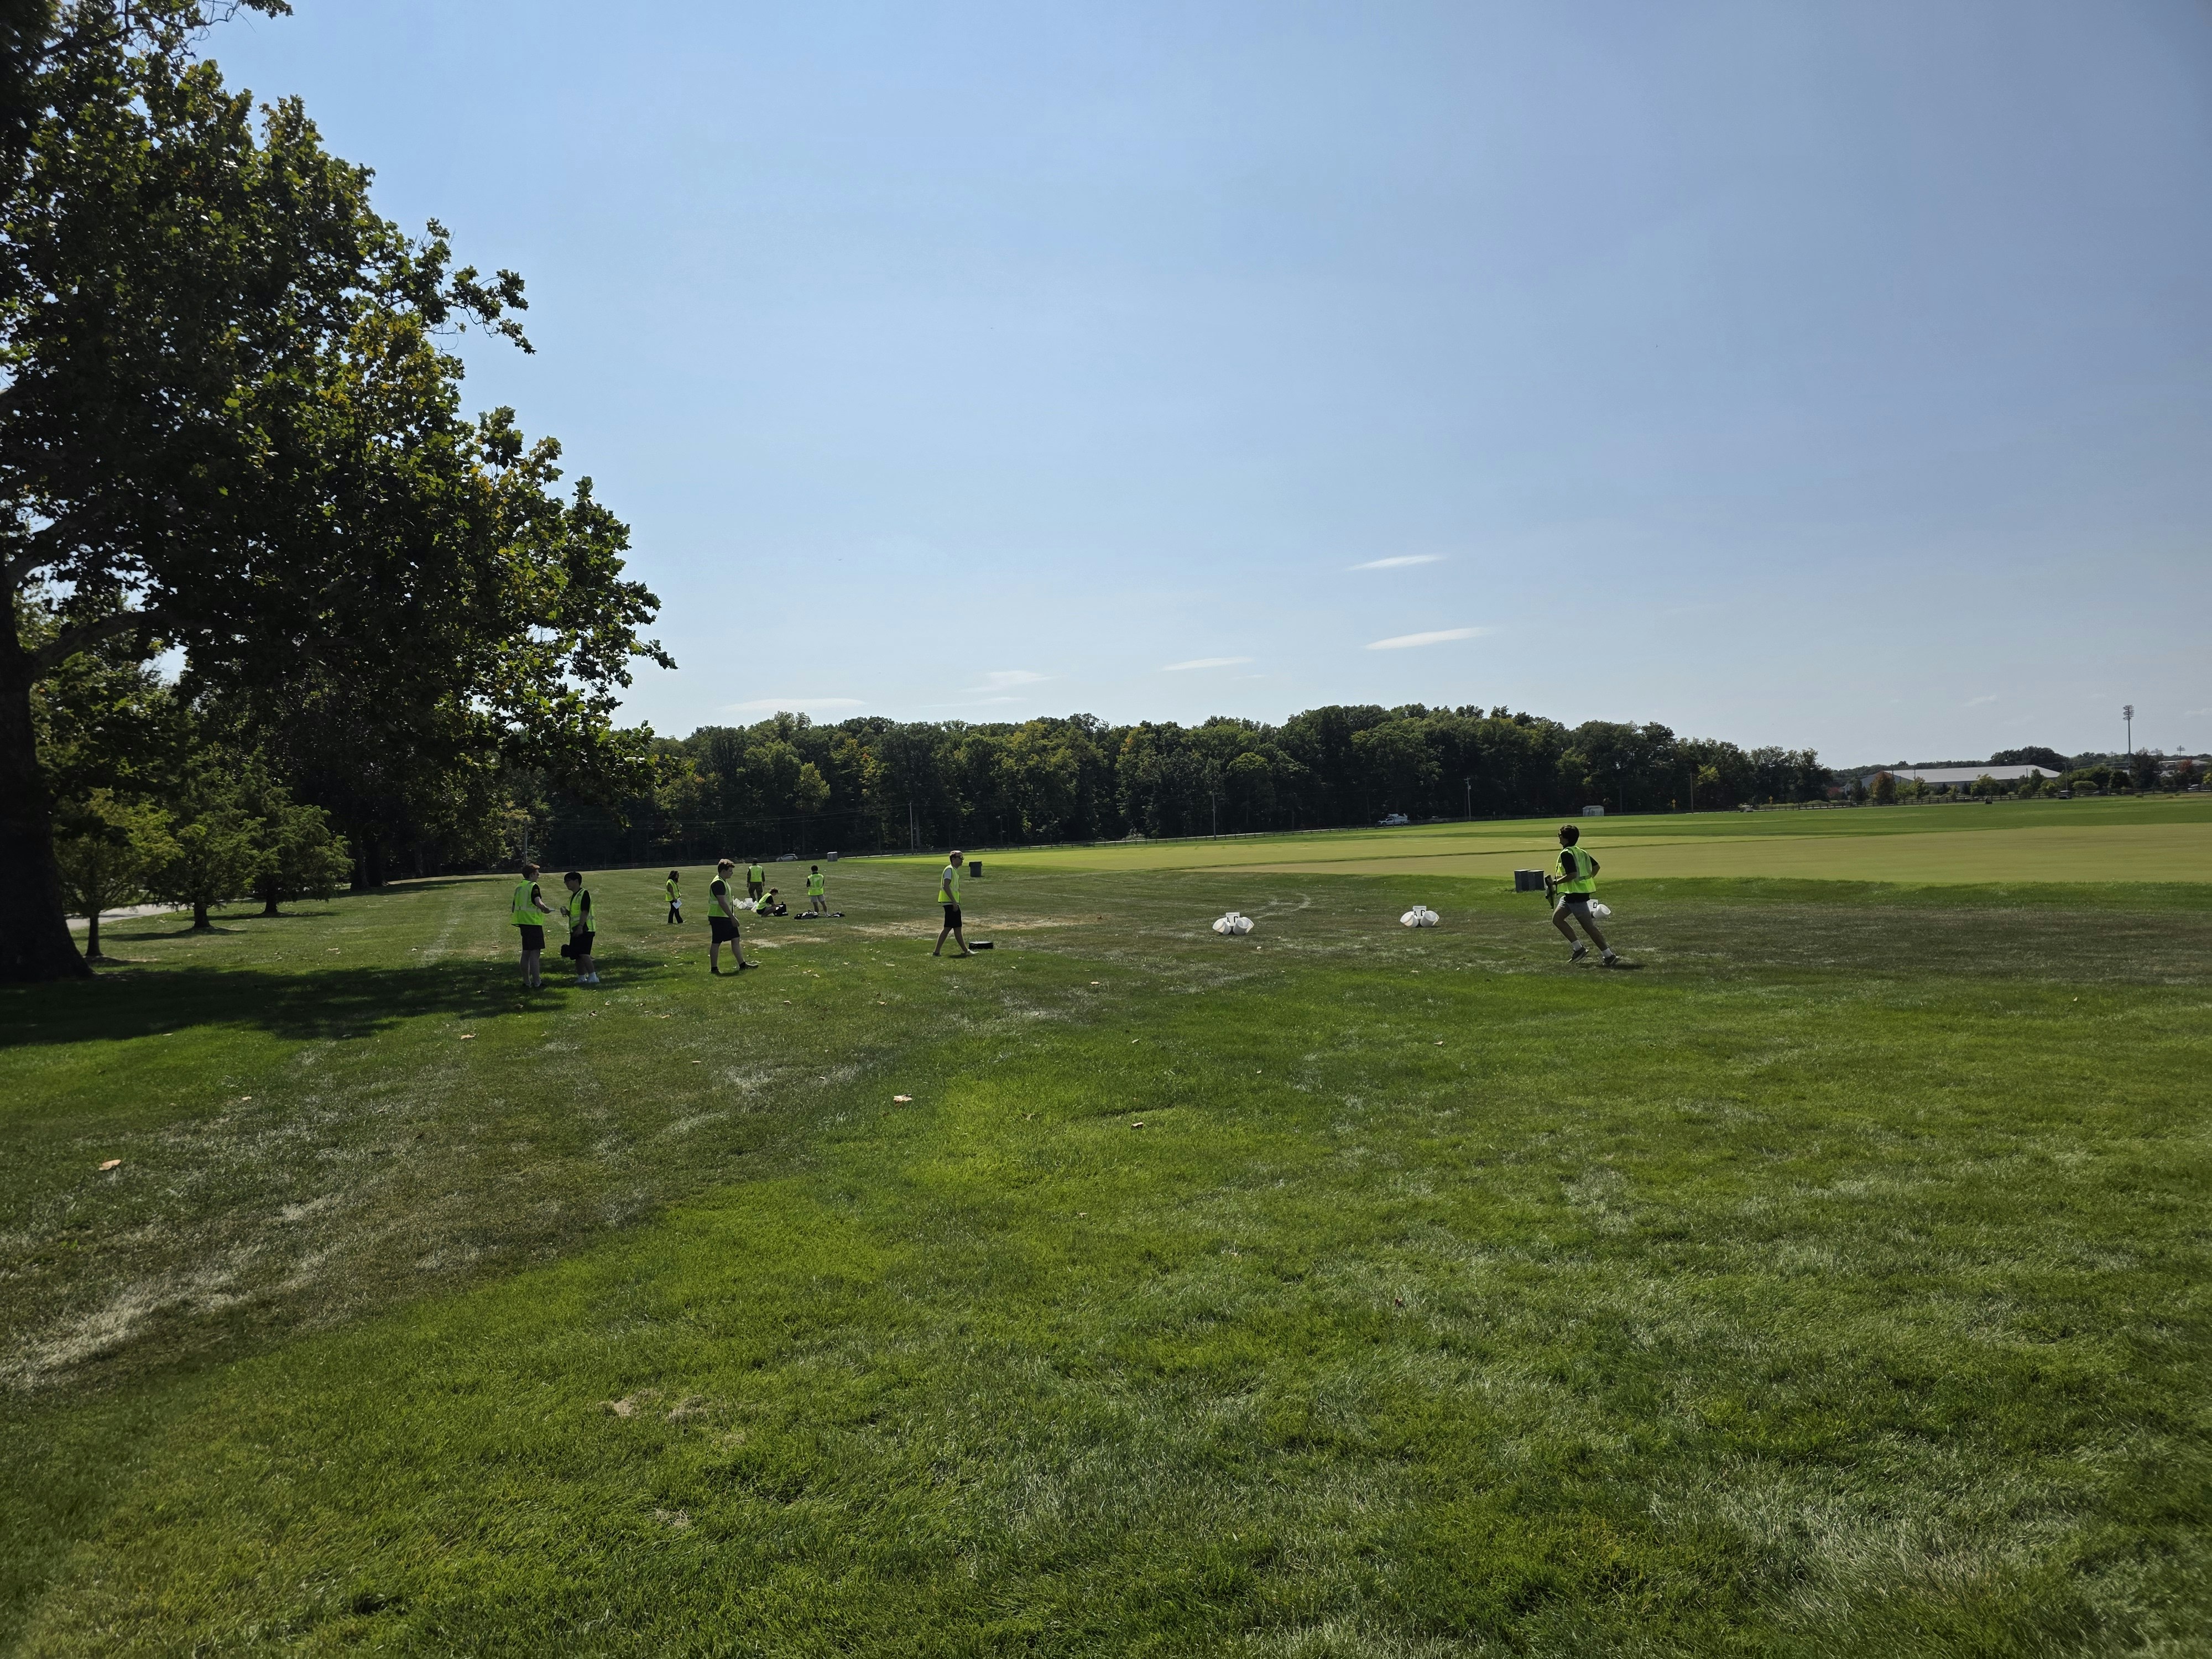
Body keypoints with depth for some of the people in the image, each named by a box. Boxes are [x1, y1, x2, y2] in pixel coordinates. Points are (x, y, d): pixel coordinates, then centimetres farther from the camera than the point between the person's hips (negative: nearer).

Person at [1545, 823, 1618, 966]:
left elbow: (1572, 874, -26)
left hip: (1576, 895, -10)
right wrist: (1587, 879, 23)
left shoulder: (1566, 854, -17)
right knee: (1557, 918, 14)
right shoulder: (1580, 852, 12)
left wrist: (1556, 882, -14)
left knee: (1588, 926, -4)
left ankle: (1609, 955, 0)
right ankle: (1579, 948, 12)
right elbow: (1596, 866, 19)